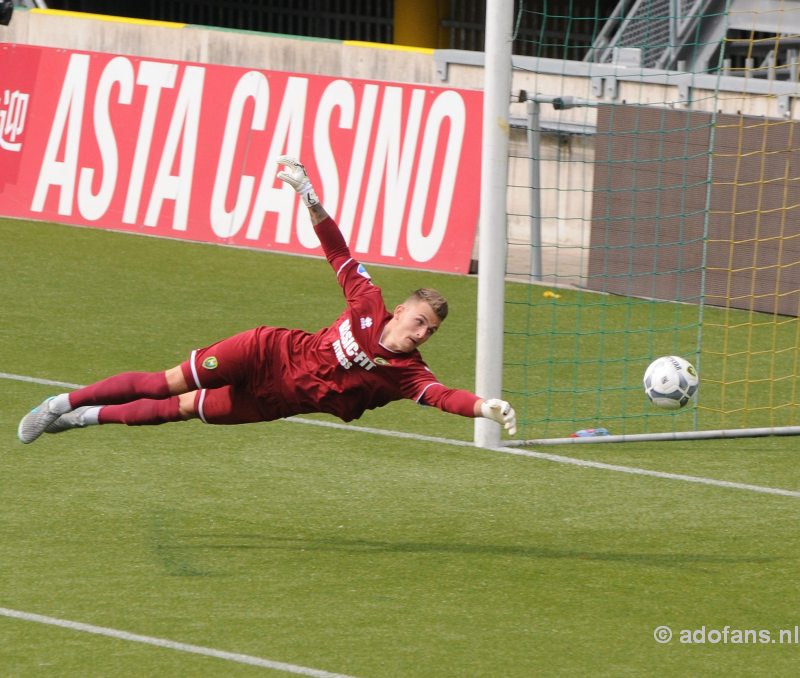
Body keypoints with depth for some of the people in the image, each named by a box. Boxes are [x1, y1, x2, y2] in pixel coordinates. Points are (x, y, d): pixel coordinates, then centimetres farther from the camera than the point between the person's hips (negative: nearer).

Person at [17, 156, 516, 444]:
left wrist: (485, 407, -48)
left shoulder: (407, 373, -14)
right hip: (270, 353, -1)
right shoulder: (369, 304, -13)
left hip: (277, 402, 1)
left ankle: (90, 417, 21)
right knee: (170, 383, -4)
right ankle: (67, 404, 12)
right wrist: (312, 201, -19)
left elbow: (442, 395, -29)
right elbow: (339, 252, -8)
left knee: (183, 409, 4)